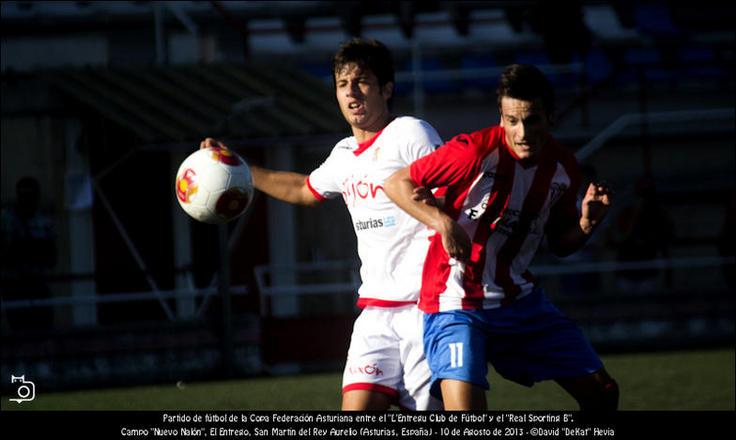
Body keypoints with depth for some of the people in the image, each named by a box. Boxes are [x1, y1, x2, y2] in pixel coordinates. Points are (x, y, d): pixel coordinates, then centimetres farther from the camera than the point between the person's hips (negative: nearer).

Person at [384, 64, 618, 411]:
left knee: (602, 394, 5)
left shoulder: (564, 168, -1)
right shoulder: (475, 151, -19)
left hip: (519, 301, 6)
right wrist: (443, 222, -26)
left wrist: (586, 223, -8)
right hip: (457, 304, -6)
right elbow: (396, 184, -12)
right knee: (466, 410, -25)